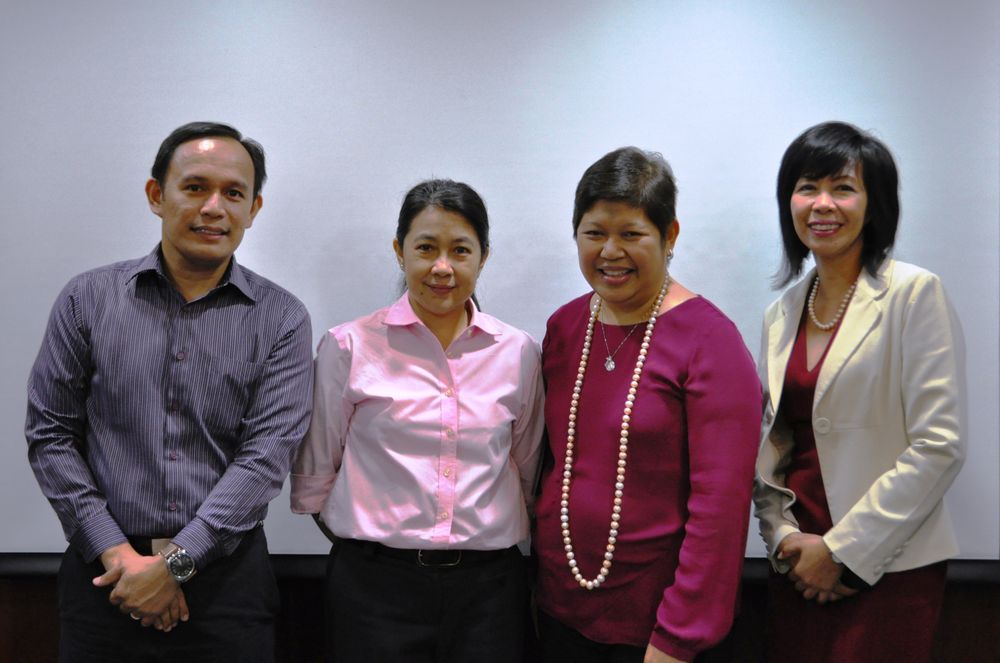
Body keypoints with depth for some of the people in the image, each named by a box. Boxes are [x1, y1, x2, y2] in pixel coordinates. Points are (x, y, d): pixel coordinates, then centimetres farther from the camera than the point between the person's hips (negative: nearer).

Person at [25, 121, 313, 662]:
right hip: (103, 574, 1)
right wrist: (114, 551, -8)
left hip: (224, 573, -1)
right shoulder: (88, 299, 2)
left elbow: (266, 455, -9)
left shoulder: (282, 320, -2)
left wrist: (175, 563, -15)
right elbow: (49, 433, 1)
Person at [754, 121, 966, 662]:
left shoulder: (914, 294, -8)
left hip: (887, 570, -5)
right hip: (797, 570, 5)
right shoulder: (781, 314, 10)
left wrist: (842, 550, -13)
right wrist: (784, 538, -3)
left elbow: (939, 446, -14)